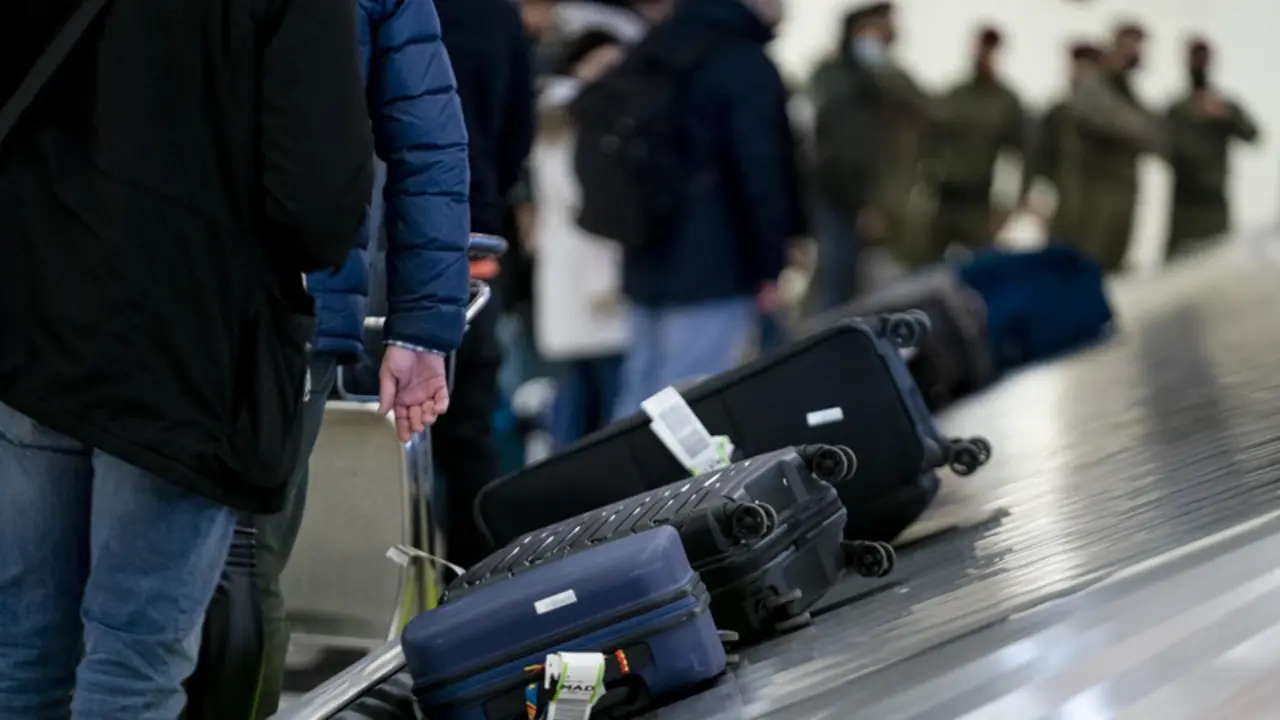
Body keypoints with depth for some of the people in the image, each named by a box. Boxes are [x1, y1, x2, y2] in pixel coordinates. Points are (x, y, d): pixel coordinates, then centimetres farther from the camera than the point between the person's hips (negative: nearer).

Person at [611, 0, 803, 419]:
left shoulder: (652, 49, 17)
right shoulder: (745, 65, -10)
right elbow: (760, 171, -13)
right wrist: (770, 266, -8)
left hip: (646, 264, 8)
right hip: (714, 271, -8)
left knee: (640, 405, 11)